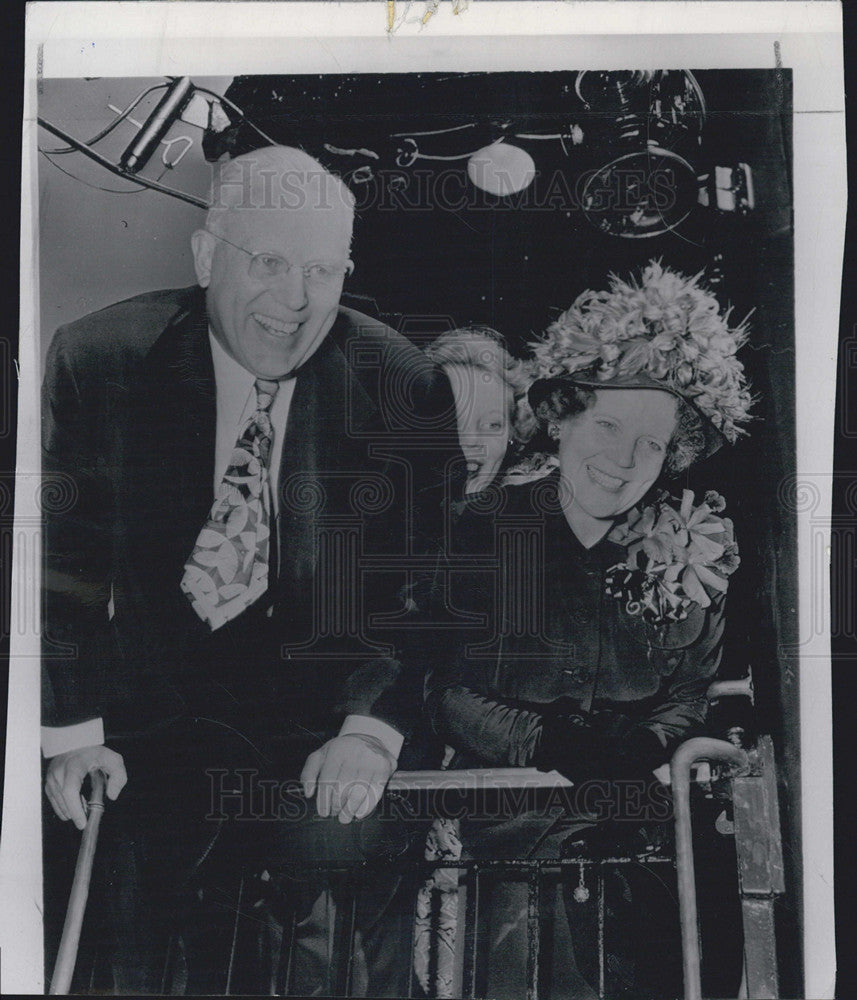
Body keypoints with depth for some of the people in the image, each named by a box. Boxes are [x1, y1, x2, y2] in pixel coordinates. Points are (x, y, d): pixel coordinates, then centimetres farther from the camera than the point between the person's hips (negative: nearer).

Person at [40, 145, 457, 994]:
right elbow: (63, 559, -2)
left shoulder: (404, 386, -9)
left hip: (324, 731, -1)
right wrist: (71, 726, -8)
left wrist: (373, 726, -19)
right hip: (156, 723, 1)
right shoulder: (99, 360, -8)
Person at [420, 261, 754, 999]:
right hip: (510, 811, -2)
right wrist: (544, 746, -15)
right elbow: (444, 689, -2)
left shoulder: (693, 554, 6)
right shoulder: (483, 531, -1)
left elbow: (690, 691, 12)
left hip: (639, 808, 3)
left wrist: (649, 749, -8)